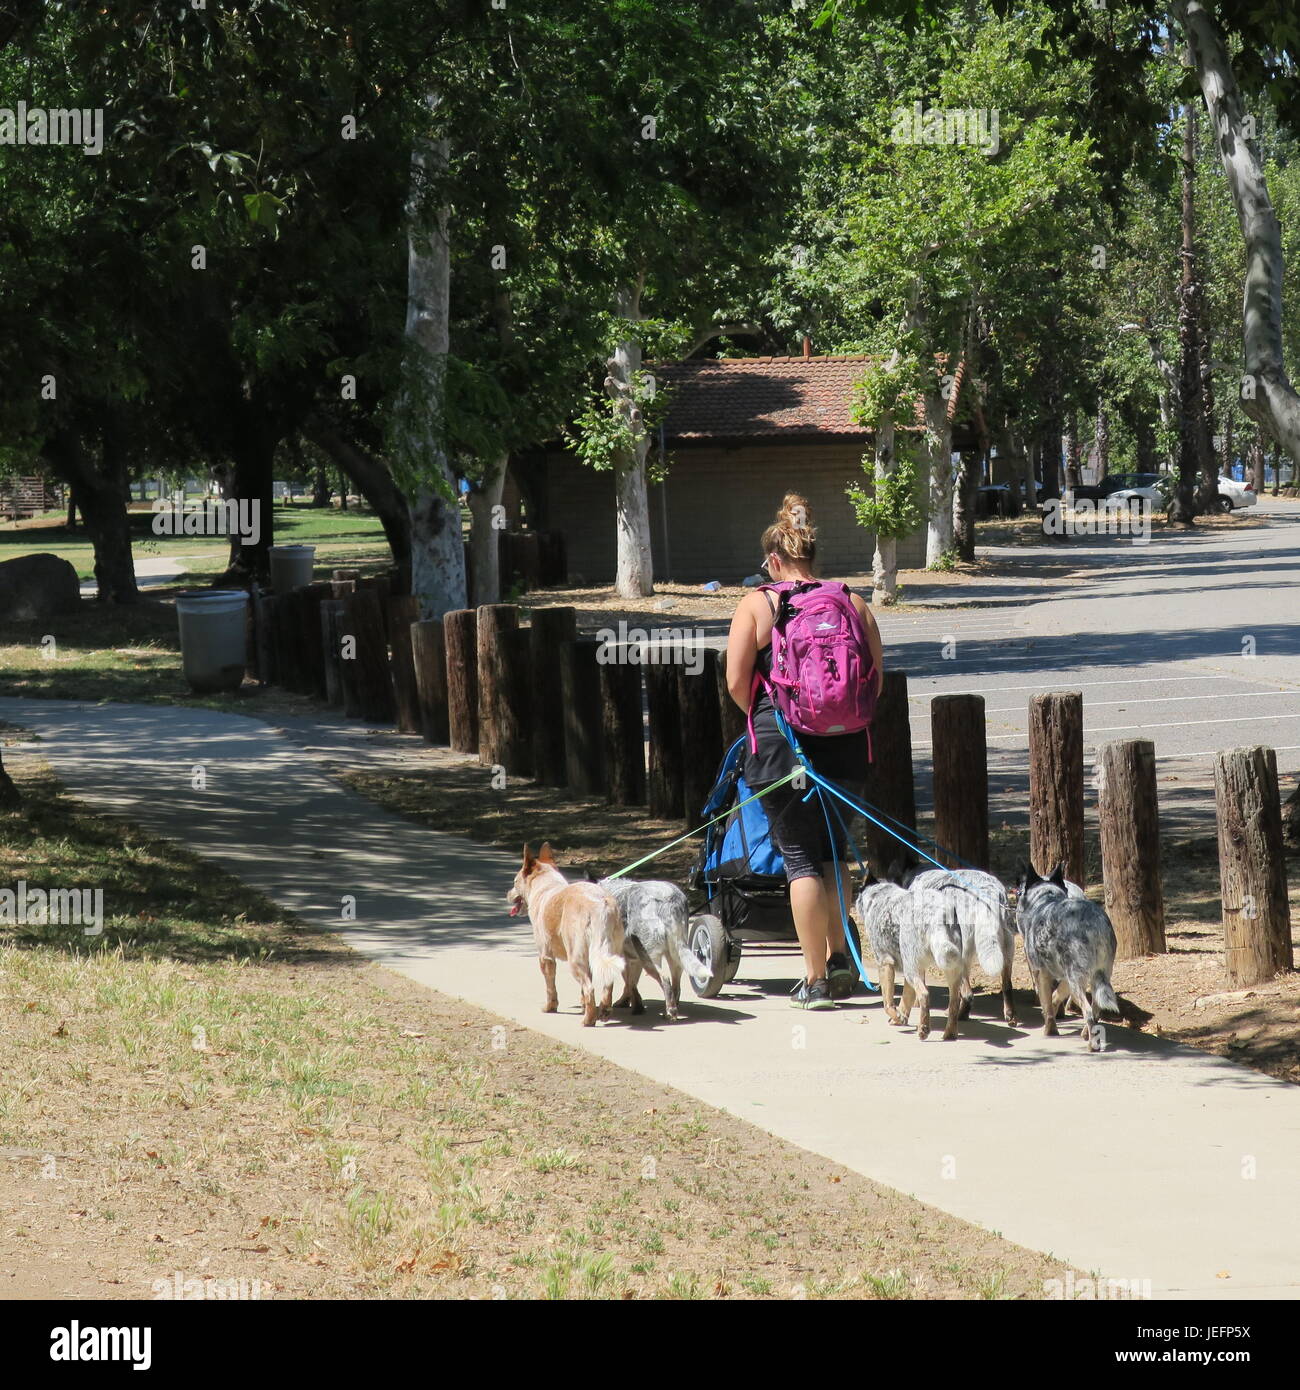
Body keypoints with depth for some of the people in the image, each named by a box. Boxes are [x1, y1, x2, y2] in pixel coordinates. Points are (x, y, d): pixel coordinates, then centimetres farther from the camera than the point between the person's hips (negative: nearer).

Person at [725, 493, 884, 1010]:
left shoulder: (758, 604, -3)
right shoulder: (853, 604, 5)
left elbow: (737, 682, -6)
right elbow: (875, 680, 5)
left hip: (782, 749, -3)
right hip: (847, 748, 3)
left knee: (799, 857, 4)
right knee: (832, 851, 21)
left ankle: (815, 979, 2)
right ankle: (839, 957, 16)